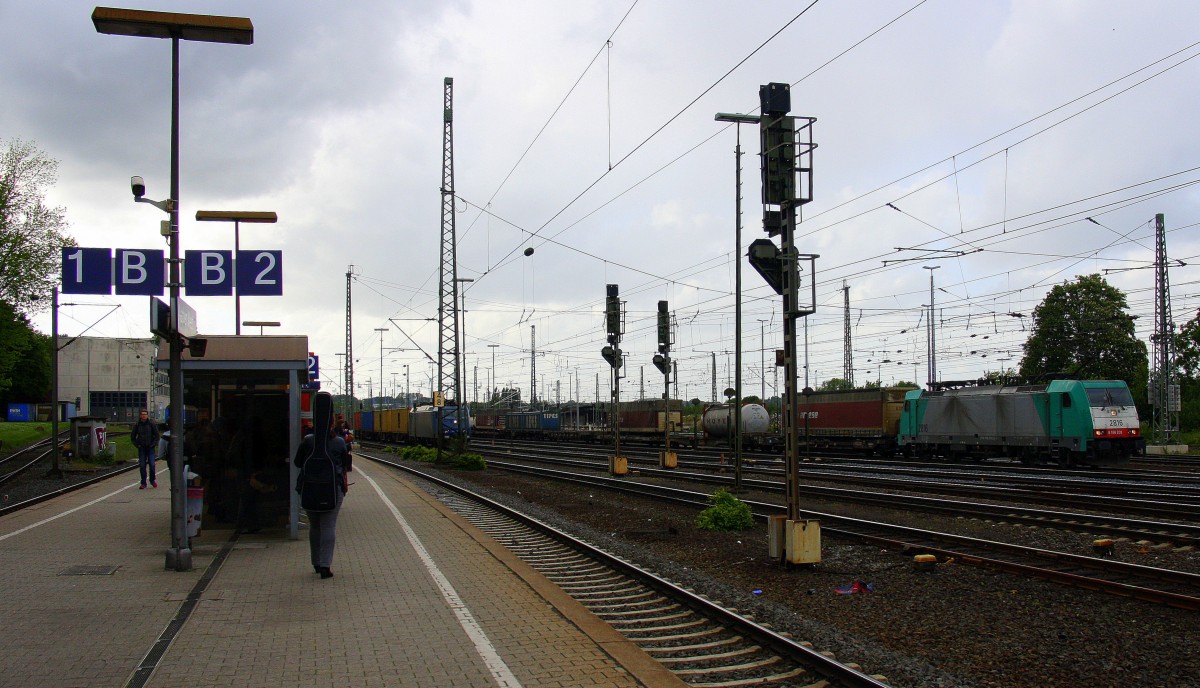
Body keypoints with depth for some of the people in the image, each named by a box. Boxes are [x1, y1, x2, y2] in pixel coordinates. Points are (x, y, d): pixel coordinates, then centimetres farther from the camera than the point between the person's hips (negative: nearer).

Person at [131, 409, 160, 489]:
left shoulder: (151, 424, -1)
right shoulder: (137, 425, 4)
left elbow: (156, 435, 4)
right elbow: (132, 436, 14)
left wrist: (153, 444, -5)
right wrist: (137, 445, 3)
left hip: (150, 447, -2)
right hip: (141, 448, 2)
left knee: (152, 464, -9)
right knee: (142, 466, 1)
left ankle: (152, 480, 11)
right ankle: (143, 483, 8)